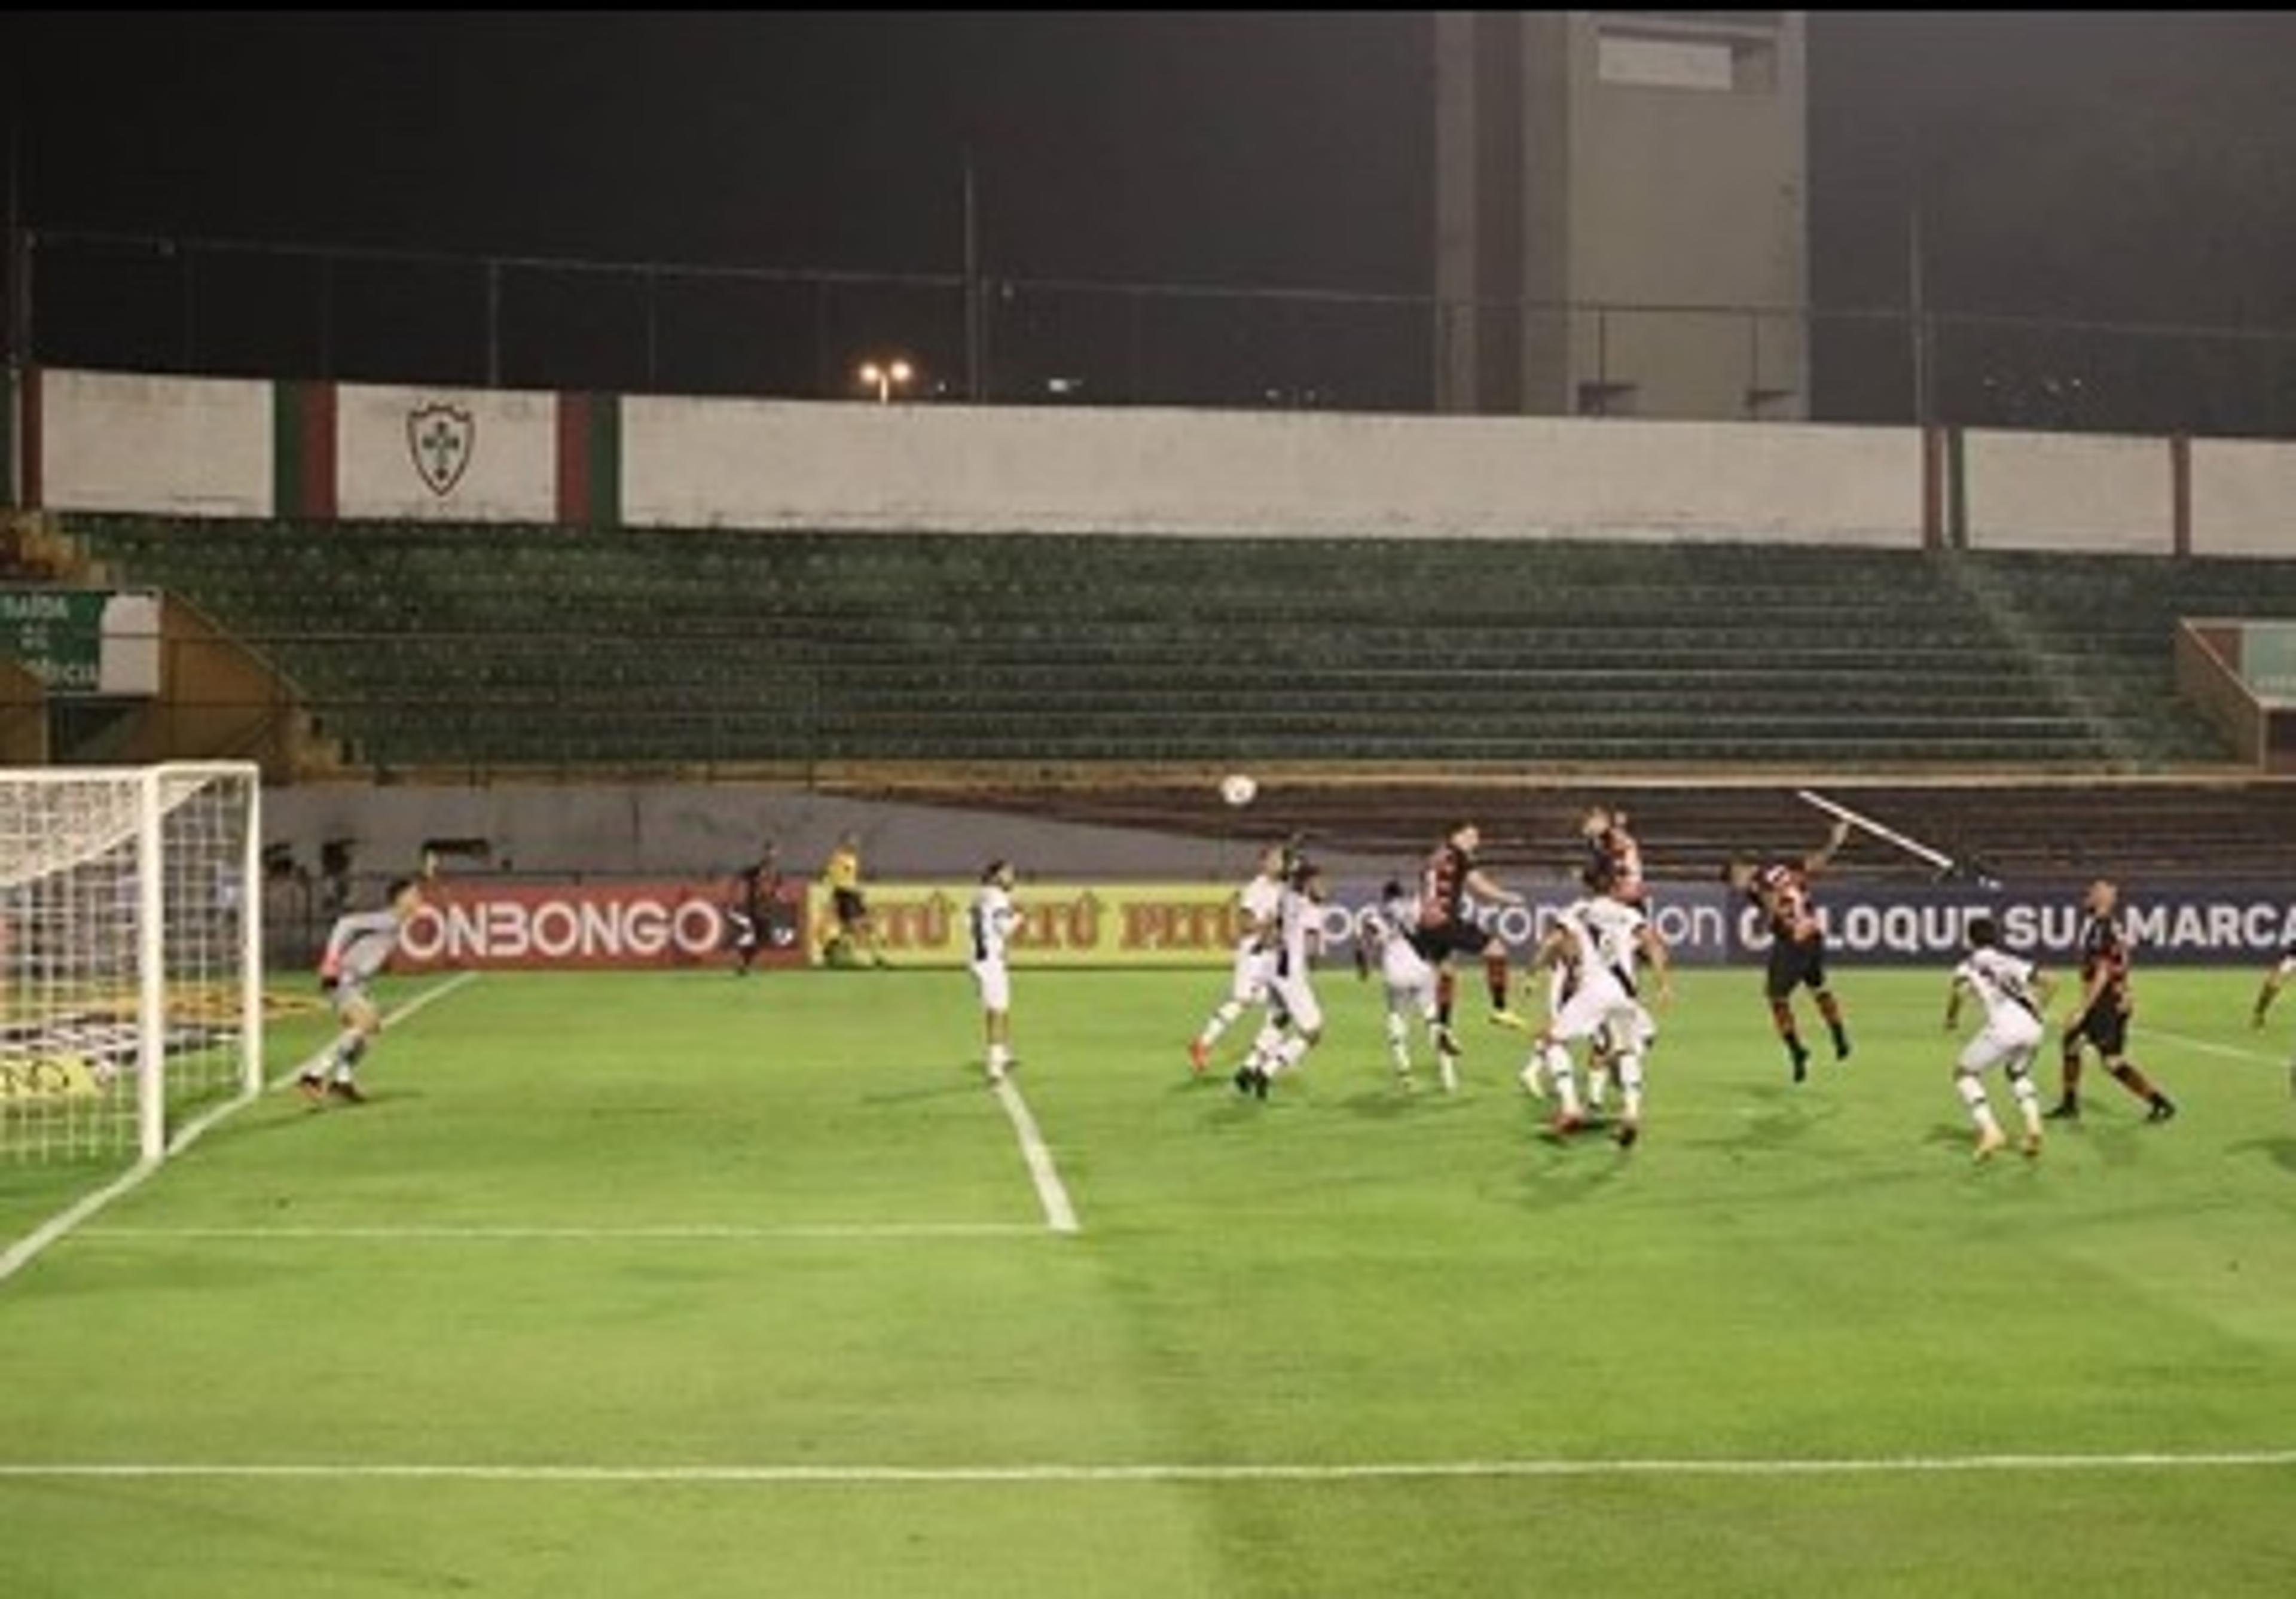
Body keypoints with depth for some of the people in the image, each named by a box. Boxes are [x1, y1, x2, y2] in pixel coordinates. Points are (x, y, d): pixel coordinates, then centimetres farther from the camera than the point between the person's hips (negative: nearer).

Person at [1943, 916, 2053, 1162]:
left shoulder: (1972, 963, 14)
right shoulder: (2011, 962, 27)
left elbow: (1957, 990, -5)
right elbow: (2047, 981, 17)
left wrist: (1951, 1018, 10)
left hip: (2004, 1027, -5)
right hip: (2032, 1027, 5)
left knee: (1965, 1073, 12)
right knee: (2018, 1073, 33)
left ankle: (1990, 1131, -4)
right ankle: (2033, 1124, 10)